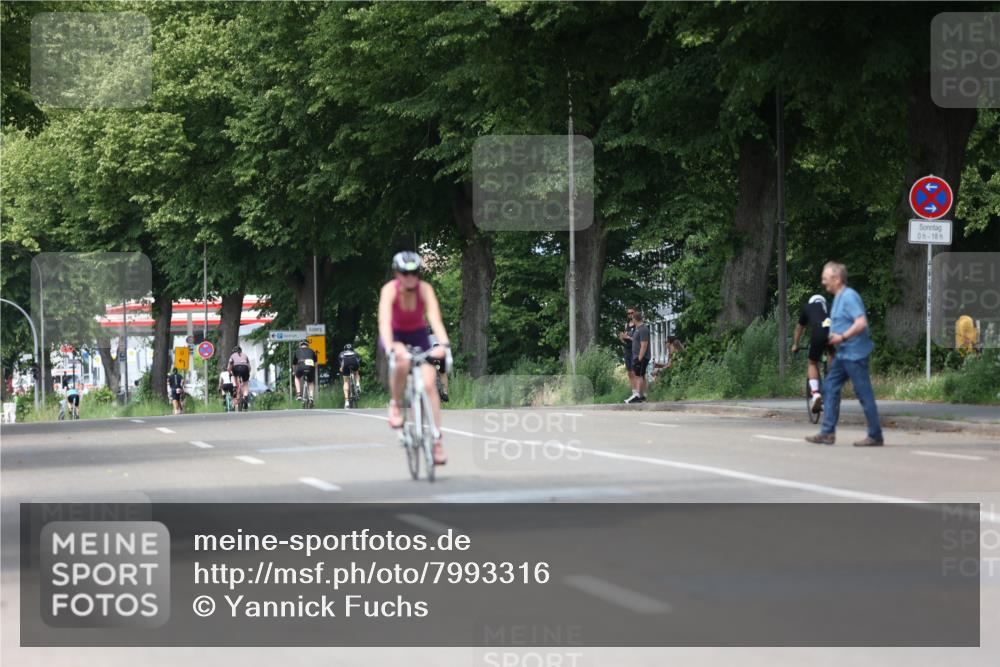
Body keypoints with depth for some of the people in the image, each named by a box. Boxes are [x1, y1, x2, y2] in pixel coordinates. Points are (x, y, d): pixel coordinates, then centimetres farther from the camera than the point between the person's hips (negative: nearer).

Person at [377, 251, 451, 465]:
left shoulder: (425, 289, -23)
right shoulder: (390, 290, -27)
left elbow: (435, 318, -35)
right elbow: (384, 321, -39)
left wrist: (444, 344, -52)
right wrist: (390, 349, -56)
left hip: (418, 335, 2)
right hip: (395, 336, -2)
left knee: (429, 383, -14)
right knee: (402, 361, -36)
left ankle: (437, 438, -10)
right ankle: (395, 405, -13)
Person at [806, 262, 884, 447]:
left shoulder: (849, 297, -16)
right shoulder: (838, 298, 15)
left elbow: (861, 323, -25)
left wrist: (842, 337, -23)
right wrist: (834, 336, 13)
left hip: (854, 354, -11)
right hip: (843, 354, 11)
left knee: (864, 394, -4)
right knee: (830, 387, 9)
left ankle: (875, 436, 1)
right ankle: (828, 433, 11)